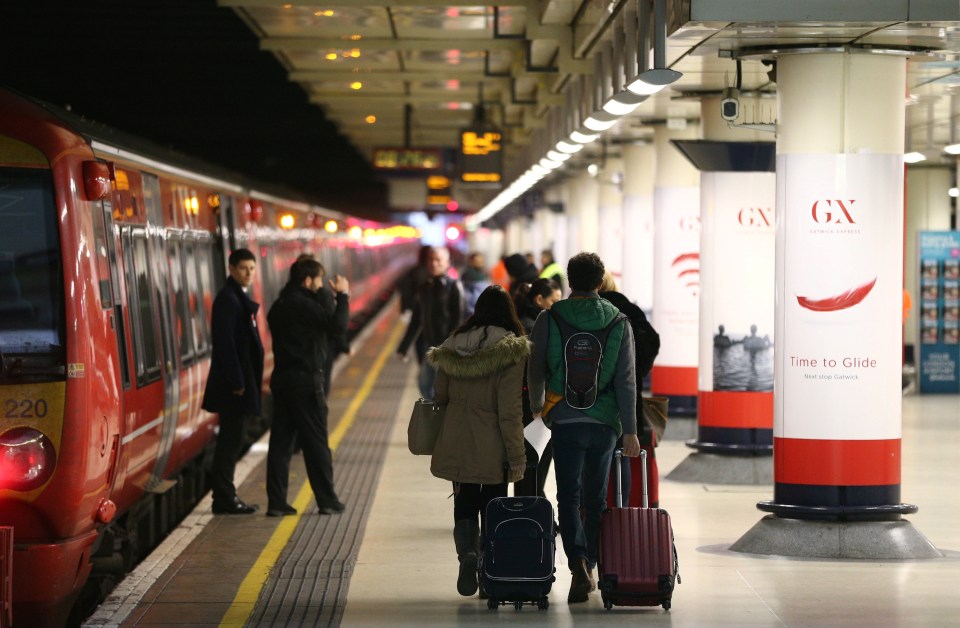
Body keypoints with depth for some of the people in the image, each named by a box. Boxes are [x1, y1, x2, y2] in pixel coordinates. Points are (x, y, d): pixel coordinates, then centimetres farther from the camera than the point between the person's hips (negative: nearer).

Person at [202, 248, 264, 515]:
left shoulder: (239, 297, 17)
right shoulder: (227, 298, -14)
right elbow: (225, 342, -20)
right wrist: (236, 382, -21)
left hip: (239, 380, 10)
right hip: (232, 383, -10)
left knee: (231, 439, 12)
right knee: (231, 439, -6)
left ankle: (225, 496, 18)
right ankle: (224, 499, -2)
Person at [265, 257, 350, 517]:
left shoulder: (279, 306, 14)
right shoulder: (304, 305, -14)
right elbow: (338, 325, -23)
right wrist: (343, 295, -11)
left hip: (282, 378, 8)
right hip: (306, 381, -8)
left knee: (280, 441, 6)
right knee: (316, 442, 0)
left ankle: (276, 502, 5)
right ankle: (327, 500, 7)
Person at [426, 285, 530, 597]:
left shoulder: (451, 348, 2)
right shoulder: (510, 353, -12)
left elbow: (440, 398, 10)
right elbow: (509, 411, -14)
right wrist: (517, 457, -9)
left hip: (455, 447, 3)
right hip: (493, 449, -3)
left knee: (464, 504, 11)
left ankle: (467, 552, -15)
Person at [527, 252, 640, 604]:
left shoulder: (549, 319, -3)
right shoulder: (618, 321, 0)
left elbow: (535, 371, 4)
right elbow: (626, 379, -3)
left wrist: (536, 407, 23)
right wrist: (630, 429, -1)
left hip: (564, 418, -2)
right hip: (604, 420, 2)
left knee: (568, 495, 0)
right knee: (595, 497, 14)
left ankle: (578, 564, -20)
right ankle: (590, 567, 21)